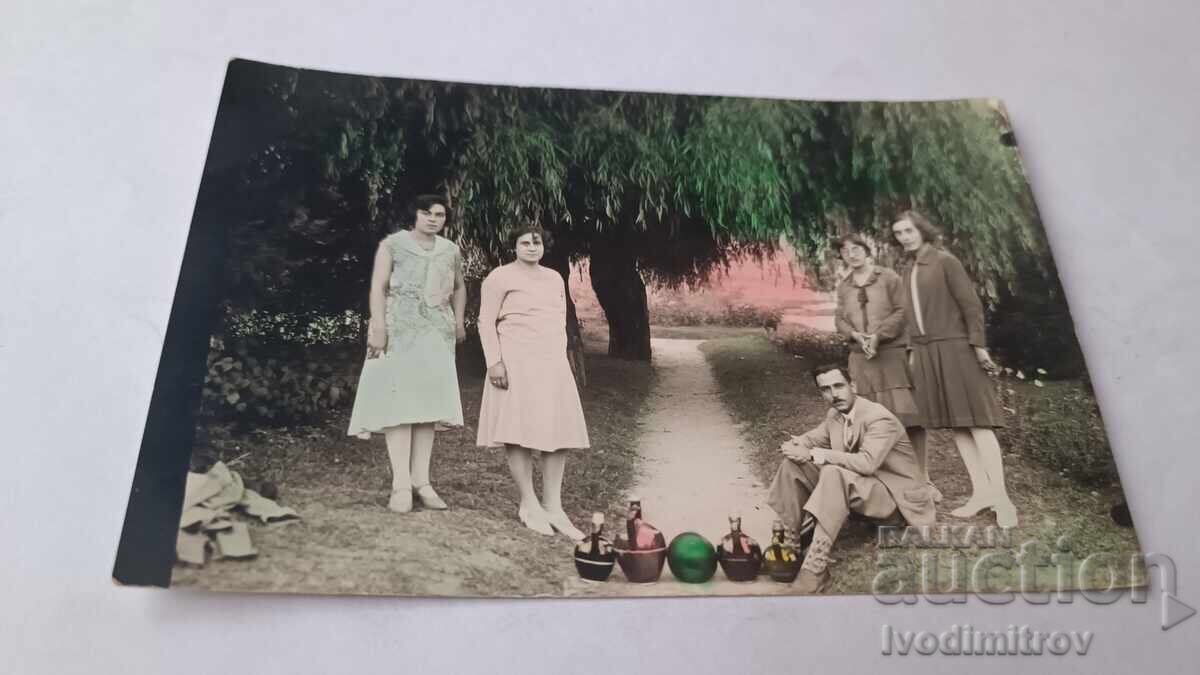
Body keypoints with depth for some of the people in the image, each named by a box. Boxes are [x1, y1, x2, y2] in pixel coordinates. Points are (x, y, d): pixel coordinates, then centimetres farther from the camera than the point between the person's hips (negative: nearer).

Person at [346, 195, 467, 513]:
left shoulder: (451, 250, 14)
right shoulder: (393, 244, 1)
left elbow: (459, 287, 26)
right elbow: (378, 287, -5)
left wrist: (459, 321, 11)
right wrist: (378, 327, -16)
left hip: (436, 334, 5)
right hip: (398, 331, -4)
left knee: (428, 403, 1)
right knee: (399, 401, -9)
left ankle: (421, 481, 4)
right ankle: (401, 484, -10)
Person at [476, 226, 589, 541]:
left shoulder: (555, 278, 18)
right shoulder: (500, 277, -1)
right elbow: (486, 322, -6)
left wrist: (562, 359, 16)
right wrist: (494, 361, -15)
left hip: (552, 363, 6)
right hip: (517, 362, -6)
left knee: (558, 431, 0)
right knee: (521, 430, -8)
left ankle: (553, 507, 7)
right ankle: (529, 504, 5)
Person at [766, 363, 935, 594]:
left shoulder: (879, 418, -22)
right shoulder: (835, 415, 3)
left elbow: (867, 463, -36)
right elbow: (810, 440, 10)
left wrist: (814, 454, -32)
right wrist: (797, 446, -17)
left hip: (895, 497, -8)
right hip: (858, 488, 8)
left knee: (834, 473, -37)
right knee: (794, 462, -6)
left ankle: (816, 564, -40)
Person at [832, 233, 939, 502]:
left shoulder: (889, 277, 2)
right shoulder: (843, 286, 14)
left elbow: (902, 311, -5)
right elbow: (839, 319, 9)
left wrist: (878, 335, -16)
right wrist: (856, 335, -11)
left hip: (892, 353, -3)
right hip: (861, 358, 4)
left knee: (908, 415, -6)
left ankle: (923, 477, 0)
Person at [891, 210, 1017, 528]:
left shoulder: (945, 261, -5)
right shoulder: (908, 270, 14)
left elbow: (971, 304, -9)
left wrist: (978, 345, -14)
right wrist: (912, 351, 13)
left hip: (953, 348, -7)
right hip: (925, 353, 7)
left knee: (975, 421, -7)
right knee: (955, 423, 6)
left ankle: (1001, 497, -5)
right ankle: (982, 491, 11)